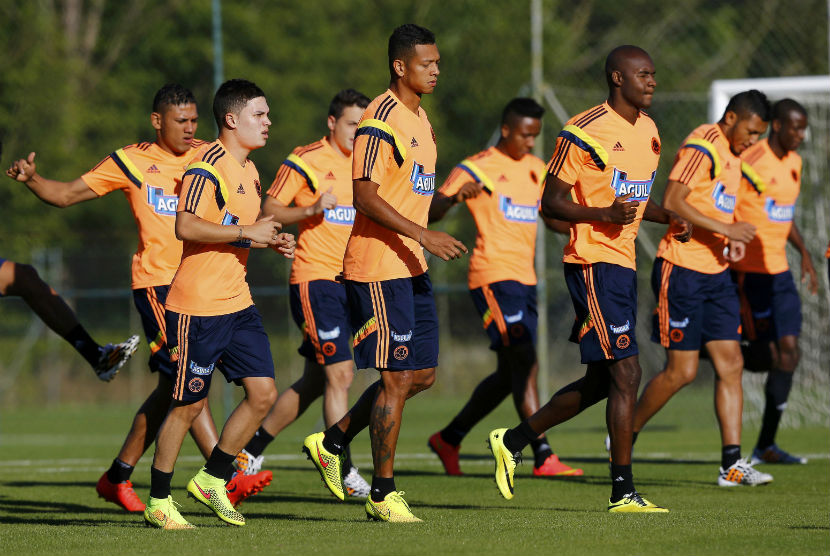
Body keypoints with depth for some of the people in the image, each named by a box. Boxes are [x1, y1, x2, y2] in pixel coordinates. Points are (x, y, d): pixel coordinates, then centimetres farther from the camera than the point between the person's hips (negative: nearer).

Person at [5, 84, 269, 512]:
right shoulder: (131, 162, 1)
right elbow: (66, 195, 6)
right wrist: (31, 179, -13)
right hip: (156, 282, -5)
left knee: (172, 388, 8)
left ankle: (117, 477, 19)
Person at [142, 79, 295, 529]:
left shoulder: (249, 169, 16)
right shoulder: (208, 164, -14)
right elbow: (186, 225, -26)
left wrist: (271, 241, 10)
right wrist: (247, 232, -23)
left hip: (237, 303, 9)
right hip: (197, 306, -9)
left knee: (263, 393, 1)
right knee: (189, 404, -2)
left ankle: (212, 479, 15)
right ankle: (158, 502, 11)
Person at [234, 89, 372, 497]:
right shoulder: (305, 161, -7)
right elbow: (269, 211, -6)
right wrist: (312, 209, -20)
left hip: (350, 281, 8)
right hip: (315, 278, -8)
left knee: (316, 382, 11)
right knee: (340, 374, -13)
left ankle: (251, 449, 24)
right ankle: (345, 472, -10)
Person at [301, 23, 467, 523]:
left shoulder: (420, 118, 15)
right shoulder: (381, 120, -14)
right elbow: (365, 197, -21)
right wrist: (423, 235, -27)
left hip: (413, 265, 9)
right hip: (380, 266, -9)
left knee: (423, 374, 10)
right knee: (398, 377, -6)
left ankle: (332, 441, 22)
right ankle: (383, 494, 2)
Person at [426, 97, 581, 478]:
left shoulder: (535, 169, 17)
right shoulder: (477, 169, -4)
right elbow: (429, 213, -11)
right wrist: (454, 197, -32)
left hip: (525, 278, 8)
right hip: (493, 276, -8)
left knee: (509, 375, 10)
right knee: (525, 364, -17)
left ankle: (448, 439, 26)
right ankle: (543, 457, -20)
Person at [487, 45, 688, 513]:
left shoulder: (648, 131, 15)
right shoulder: (585, 133, -12)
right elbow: (552, 202, -10)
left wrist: (668, 217, 8)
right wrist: (605, 214, -24)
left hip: (624, 263, 9)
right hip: (594, 262, -9)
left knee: (602, 382, 12)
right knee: (626, 372, -12)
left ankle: (514, 441, 26)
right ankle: (623, 491, -7)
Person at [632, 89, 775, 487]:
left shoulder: (732, 155, 16)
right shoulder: (702, 147, -13)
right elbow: (671, 203, -23)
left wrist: (731, 241, 9)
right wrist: (725, 228, -22)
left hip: (715, 272, 9)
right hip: (682, 271, -9)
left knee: (731, 364, 0)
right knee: (682, 370, -5)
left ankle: (732, 464, -1)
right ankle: (624, 437, 13)